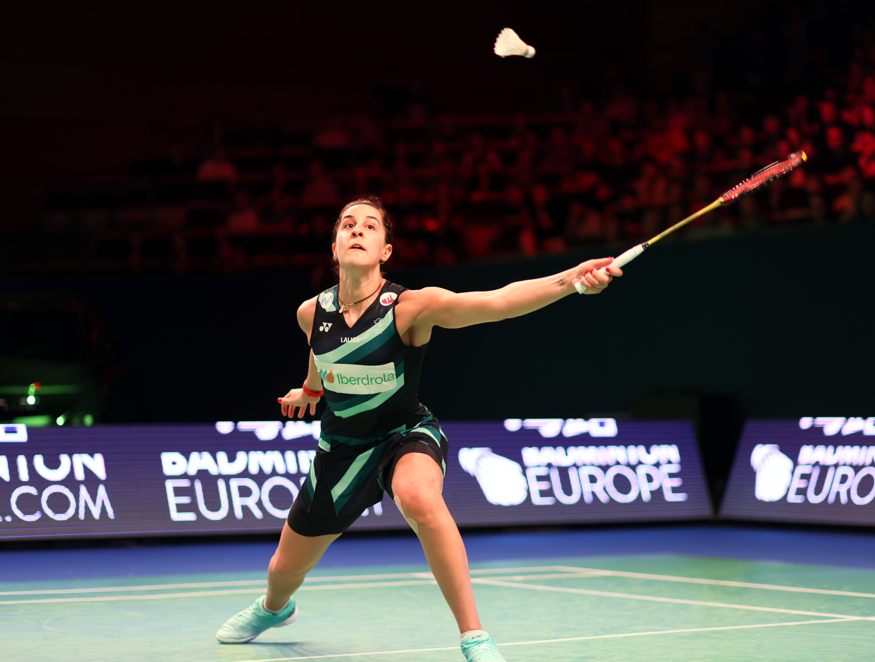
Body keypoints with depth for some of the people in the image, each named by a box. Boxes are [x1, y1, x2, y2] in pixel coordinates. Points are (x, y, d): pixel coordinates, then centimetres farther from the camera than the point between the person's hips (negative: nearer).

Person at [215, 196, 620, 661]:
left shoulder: (411, 307, -26)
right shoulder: (311, 313, -12)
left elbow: (497, 301, -44)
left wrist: (570, 279, -59)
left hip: (406, 435, -5)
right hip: (341, 445, 5)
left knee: (419, 498, -42)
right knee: (285, 569, 17)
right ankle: (273, 608, 59)